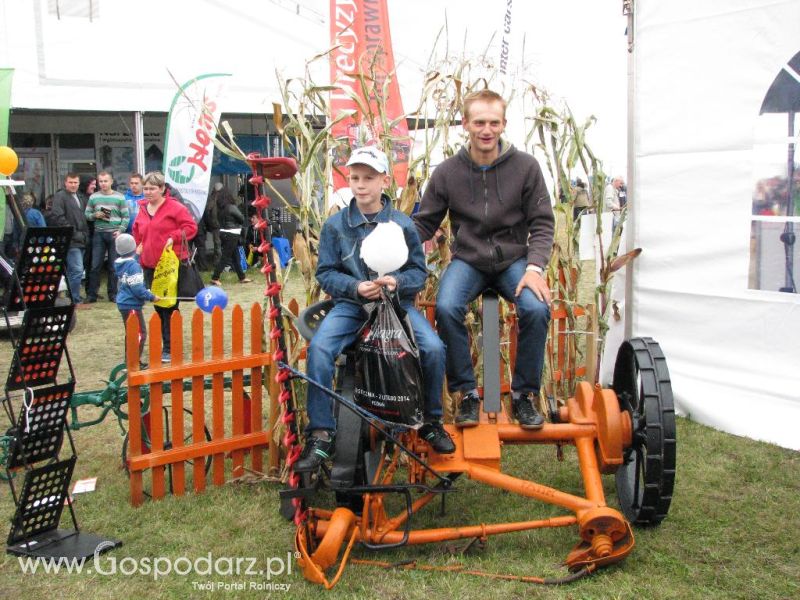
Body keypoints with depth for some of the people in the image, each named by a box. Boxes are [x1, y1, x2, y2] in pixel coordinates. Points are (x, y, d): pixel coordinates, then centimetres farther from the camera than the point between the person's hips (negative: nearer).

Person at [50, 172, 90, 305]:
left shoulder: (79, 198, 22)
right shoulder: (60, 196, -5)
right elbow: (57, 217, -15)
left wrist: (85, 233, 13)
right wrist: (72, 233, -17)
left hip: (80, 240, 9)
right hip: (70, 241, -9)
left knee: (73, 271, 13)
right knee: (77, 270, -13)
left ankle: (73, 298, 18)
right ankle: (76, 300, -8)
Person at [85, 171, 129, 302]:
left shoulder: (120, 197, 2)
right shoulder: (93, 197, 7)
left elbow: (126, 217, 2)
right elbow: (86, 214, 11)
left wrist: (120, 230, -10)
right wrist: (95, 215, -9)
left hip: (114, 234, -1)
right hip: (98, 234, 1)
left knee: (114, 266, 4)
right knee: (95, 265, 1)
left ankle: (113, 294, 13)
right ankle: (91, 294, 7)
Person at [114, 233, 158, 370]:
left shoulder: (119, 263, 6)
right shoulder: (133, 265, -19)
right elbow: (137, 288, -22)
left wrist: (137, 255, 26)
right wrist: (151, 297, -12)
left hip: (123, 303, 9)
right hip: (131, 304, -9)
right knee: (140, 333, -4)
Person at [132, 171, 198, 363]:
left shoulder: (174, 207, -7)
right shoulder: (142, 209, 13)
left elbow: (191, 227, -10)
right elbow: (137, 232, 26)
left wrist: (174, 237, -19)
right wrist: (139, 245, 11)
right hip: (150, 266, 6)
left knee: (170, 307, -2)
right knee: (158, 307, 12)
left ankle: (170, 349, 2)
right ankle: (164, 344, 21)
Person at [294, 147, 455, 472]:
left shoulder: (402, 224, 1)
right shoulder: (335, 225, 1)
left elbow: (419, 271, 4)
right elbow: (325, 273, 2)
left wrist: (397, 282, -18)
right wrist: (356, 287, -16)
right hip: (350, 303, 0)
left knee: (434, 348, -22)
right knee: (319, 349, -27)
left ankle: (431, 421, 4)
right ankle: (320, 434, -14)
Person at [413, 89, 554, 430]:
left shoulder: (525, 167, -2)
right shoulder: (447, 172, -2)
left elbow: (542, 223, 0)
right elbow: (424, 225, 4)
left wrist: (535, 267, -16)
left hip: (514, 258, 0)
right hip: (468, 259, 0)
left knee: (536, 309, -28)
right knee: (446, 308, -30)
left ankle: (524, 395, -6)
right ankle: (467, 394, -11)